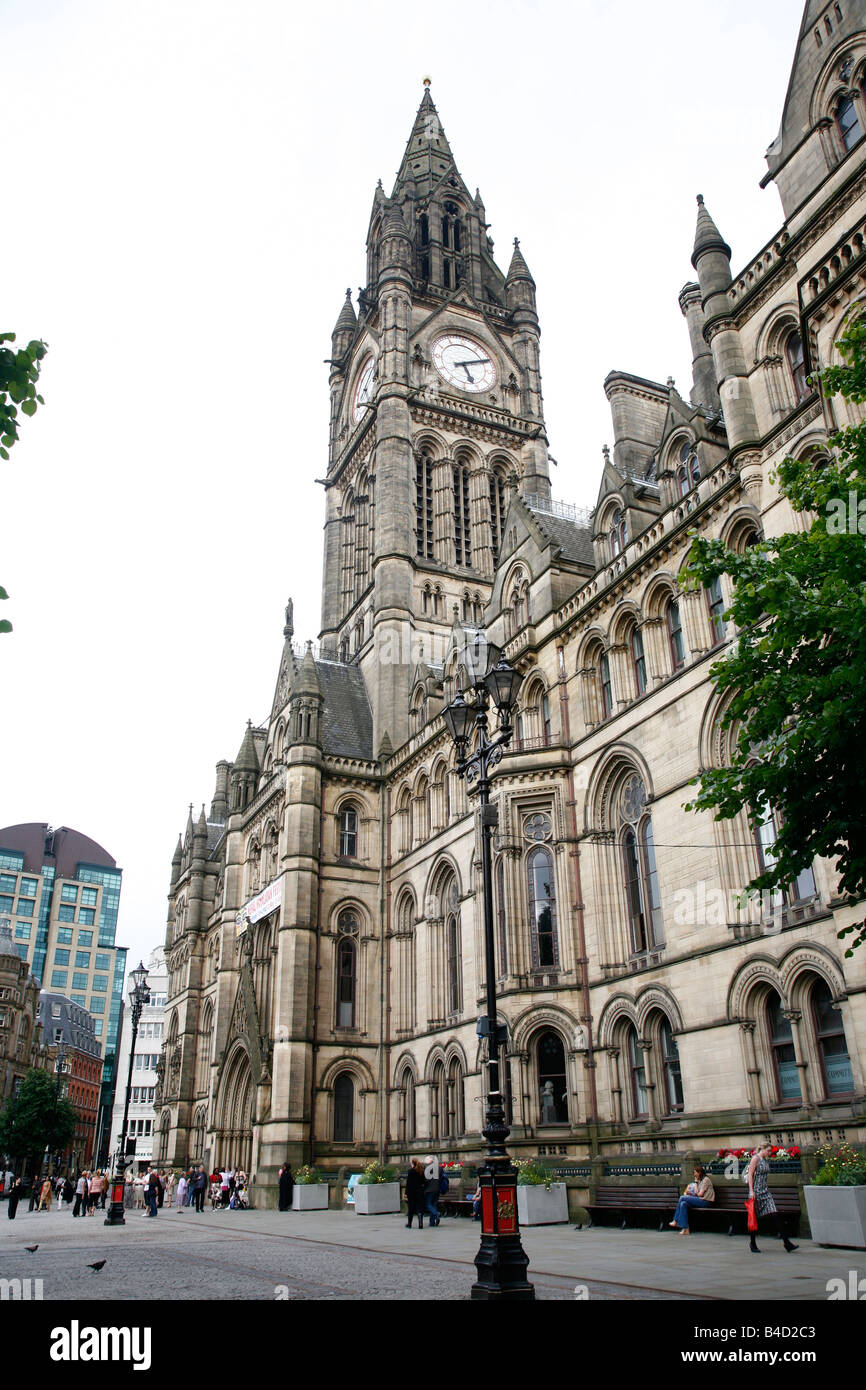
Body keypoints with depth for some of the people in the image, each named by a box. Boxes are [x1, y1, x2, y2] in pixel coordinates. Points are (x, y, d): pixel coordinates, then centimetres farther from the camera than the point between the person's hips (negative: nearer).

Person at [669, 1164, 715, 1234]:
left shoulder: (706, 1179, -6)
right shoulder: (699, 1180, 22)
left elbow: (700, 1194, -11)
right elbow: (696, 1192, 12)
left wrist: (690, 1193, 4)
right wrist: (696, 1182, 9)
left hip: (705, 1201, -9)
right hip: (701, 1200, 9)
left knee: (682, 1198, -19)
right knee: (683, 1204, -15)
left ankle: (675, 1221, -11)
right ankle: (685, 1229, -18)